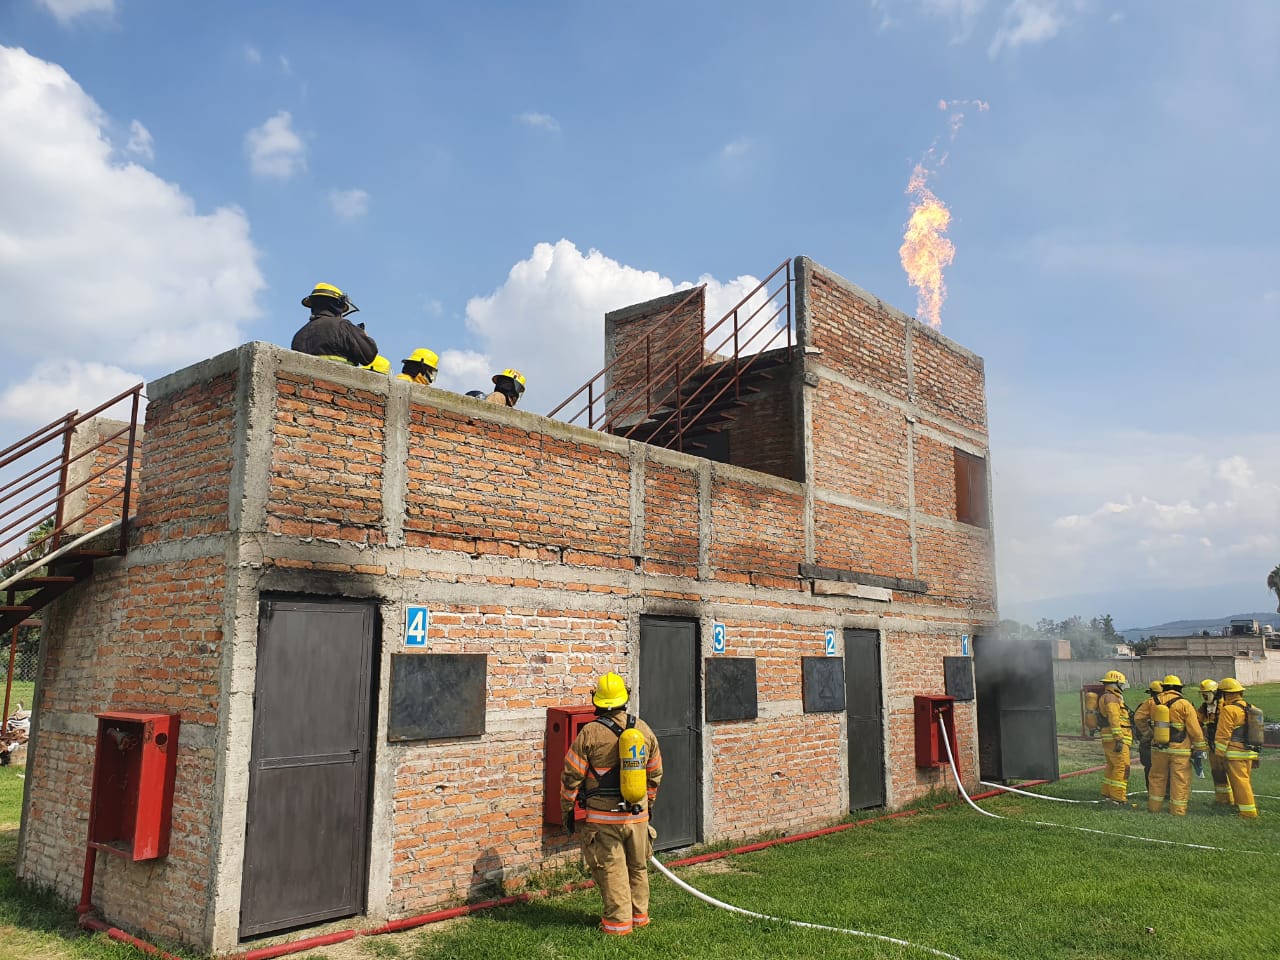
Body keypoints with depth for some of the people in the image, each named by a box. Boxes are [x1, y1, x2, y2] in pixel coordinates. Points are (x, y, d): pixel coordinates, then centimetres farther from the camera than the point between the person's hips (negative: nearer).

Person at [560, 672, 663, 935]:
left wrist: (567, 809, 5)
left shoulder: (589, 733, -12)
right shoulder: (643, 729, 2)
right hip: (637, 813, 4)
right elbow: (655, 772, 12)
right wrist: (649, 802, 26)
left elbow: (571, 775, -8)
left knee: (612, 868, 4)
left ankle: (618, 921, 9)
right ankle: (639, 915, 27)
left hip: (603, 816, -4)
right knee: (638, 866, 17)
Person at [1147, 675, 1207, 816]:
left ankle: (1154, 806, 20)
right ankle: (1178, 810, 6)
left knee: (1158, 777, 14)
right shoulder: (1184, 704, -8)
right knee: (1180, 779, 4)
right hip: (1180, 749, -3)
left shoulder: (1155, 702, 3)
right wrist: (1200, 747, 1)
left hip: (1159, 748, 4)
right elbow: (1194, 728, -8)